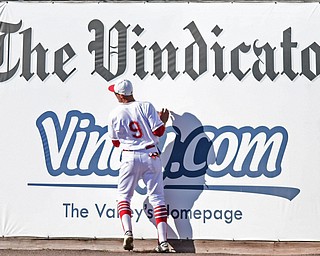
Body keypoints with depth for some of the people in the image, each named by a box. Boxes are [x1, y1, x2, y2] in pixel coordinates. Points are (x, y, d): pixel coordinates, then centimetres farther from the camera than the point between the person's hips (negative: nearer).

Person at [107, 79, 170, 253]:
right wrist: (163, 120, 15)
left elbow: (116, 142, 10)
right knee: (157, 197, 3)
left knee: (123, 196, 13)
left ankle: (127, 231, -9)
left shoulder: (115, 114, 0)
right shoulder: (146, 106, -2)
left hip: (130, 157, -1)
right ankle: (163, 240, -3)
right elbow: (159, 131, -4)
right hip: (151, 156, 1)